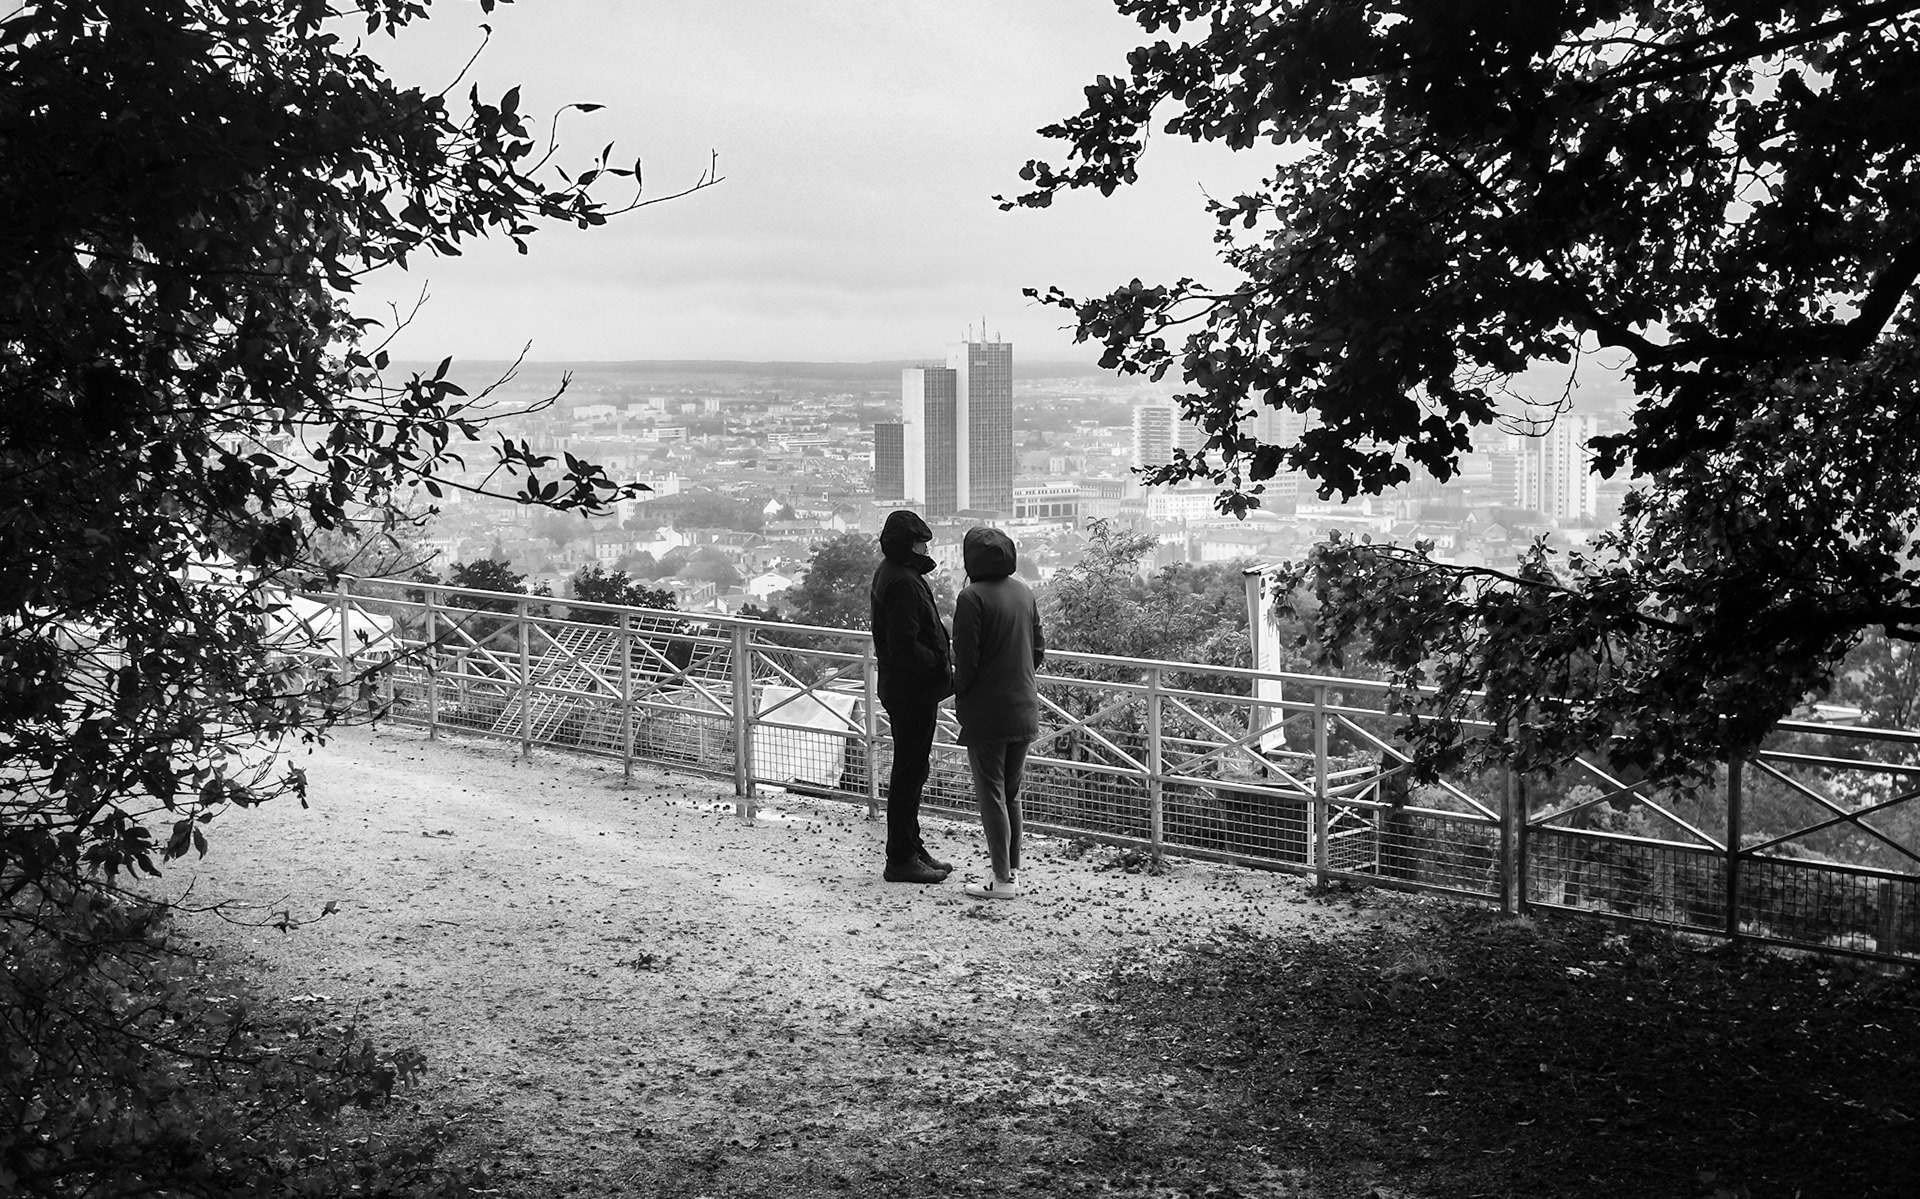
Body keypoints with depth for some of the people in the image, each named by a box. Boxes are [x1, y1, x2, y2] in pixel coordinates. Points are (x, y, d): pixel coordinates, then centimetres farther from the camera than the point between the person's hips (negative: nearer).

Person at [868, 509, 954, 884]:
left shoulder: (891, 573, 13)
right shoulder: (903, 582, -21)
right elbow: (905, 648, -26)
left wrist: (942, 641, 11)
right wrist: (942, 668, -16)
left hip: (905, 688, 11)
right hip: (913, 691, -11)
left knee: (911, 769, 18)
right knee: (910, 771, -4)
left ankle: (911, 849, 28)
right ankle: (901, 859, 3)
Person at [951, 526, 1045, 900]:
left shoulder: (972, 598, -15)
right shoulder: (1024, 593, 6)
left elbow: (967, 659, -17)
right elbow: (1038, 648, 10)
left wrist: (960, 695, -1)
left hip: (986, 714, -7)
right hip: (1024, 711, 7)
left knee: (991, 795, 1)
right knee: (1012, 793, 17)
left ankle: (1002, 879, 2)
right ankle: (1013, 870, 21)